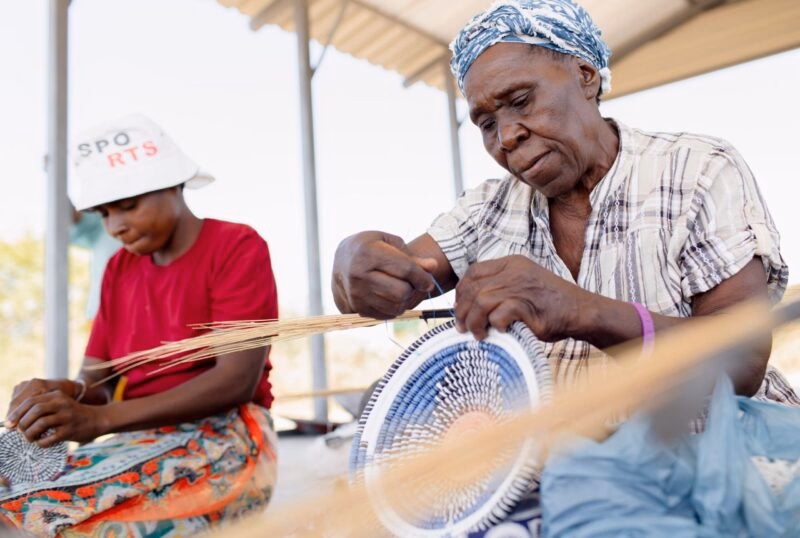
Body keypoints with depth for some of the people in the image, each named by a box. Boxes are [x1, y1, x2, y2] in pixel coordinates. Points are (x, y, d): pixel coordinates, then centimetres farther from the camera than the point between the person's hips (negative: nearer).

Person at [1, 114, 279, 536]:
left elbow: (238, 380, -17)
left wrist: (101, 418, -24)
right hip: (138, 445, 6)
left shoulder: (238, 247, -5)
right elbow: (95, 380, 10)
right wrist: (67, 394, -15)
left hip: (221, 439, -5)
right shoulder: (118, 270, 15)